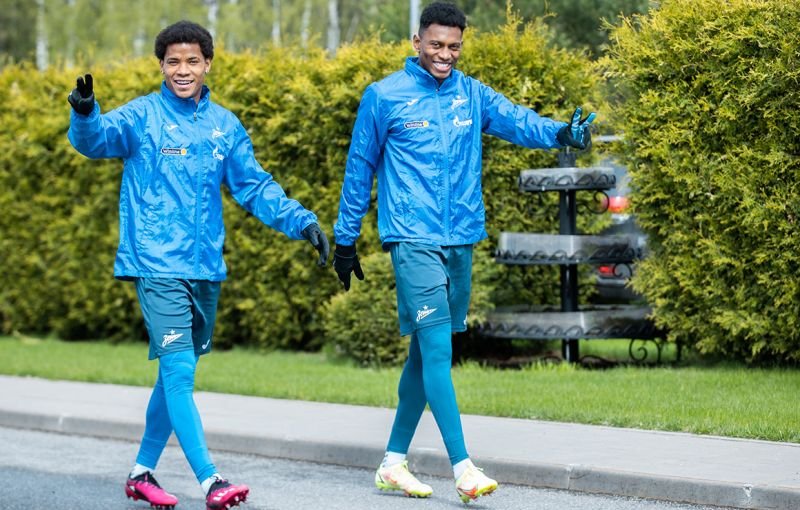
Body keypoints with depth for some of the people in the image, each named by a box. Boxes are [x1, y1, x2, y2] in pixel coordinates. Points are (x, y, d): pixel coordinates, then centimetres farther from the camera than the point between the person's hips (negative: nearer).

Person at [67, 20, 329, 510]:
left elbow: (255, 186, 12)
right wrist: (85, 113, -42)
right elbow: (99, 139, -20)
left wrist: (302, 221, 1)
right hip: (158, 264, -6)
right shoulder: (143, 116, -4)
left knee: (178, 373, 12)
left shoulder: (225, 125, 9)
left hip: (206, 268, 6)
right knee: (178, 370, -11)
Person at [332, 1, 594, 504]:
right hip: (413, 240, -5)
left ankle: (394, 461, 22)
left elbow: (517, 120, -9)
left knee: (426, 351, 11)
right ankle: (463, 467, -16)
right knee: (437, 349, -13)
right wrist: (345, 238, 6)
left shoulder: (473, 95, 8)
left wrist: (561, 133, -30)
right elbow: (360, 170, 4)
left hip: (461, 241, 5)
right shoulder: (385, 96, -2)